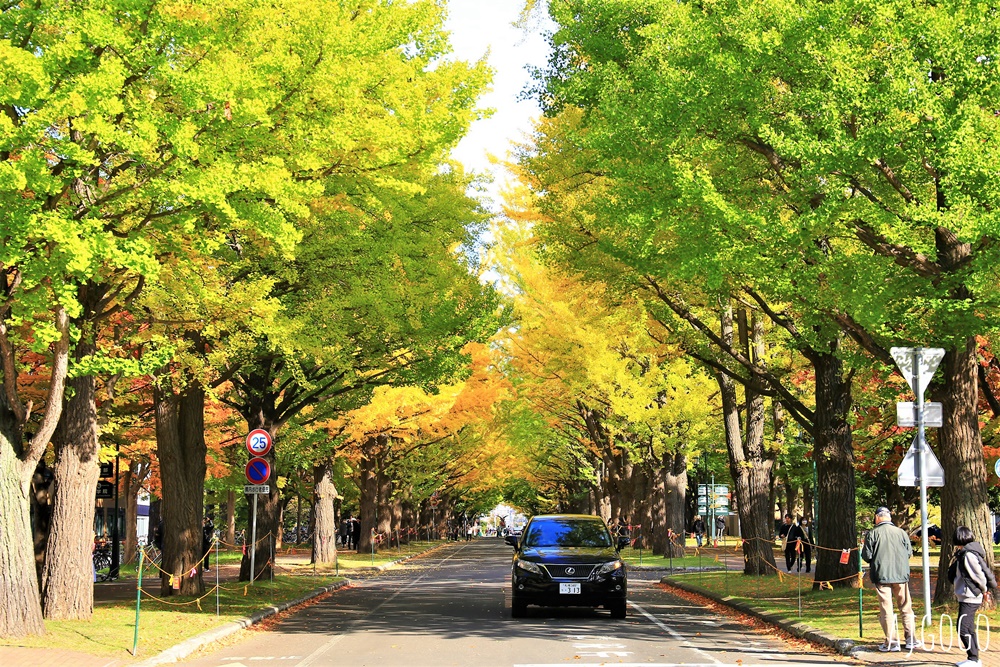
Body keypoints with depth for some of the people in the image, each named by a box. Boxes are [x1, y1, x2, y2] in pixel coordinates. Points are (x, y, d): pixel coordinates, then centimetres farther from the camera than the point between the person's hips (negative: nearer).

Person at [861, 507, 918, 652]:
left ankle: (891, 642, 1)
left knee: (886, 609, 2)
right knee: (906, 607, 13)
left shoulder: (872, 533, -7)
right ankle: (910, 639, 14)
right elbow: (909, 553, 6)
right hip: (901, 574, 2)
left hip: (881, 575, -2)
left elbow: (866, 555, -6)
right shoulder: (901, 532, 0)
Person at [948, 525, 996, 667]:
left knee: (963, 629, -11)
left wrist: (984, 589, -3)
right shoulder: (963, 554, 13)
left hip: (970, 599, -10)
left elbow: (979, 574, -17)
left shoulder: (968, 554, -16)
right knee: (969, 629, 14)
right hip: (966, 597, 10)